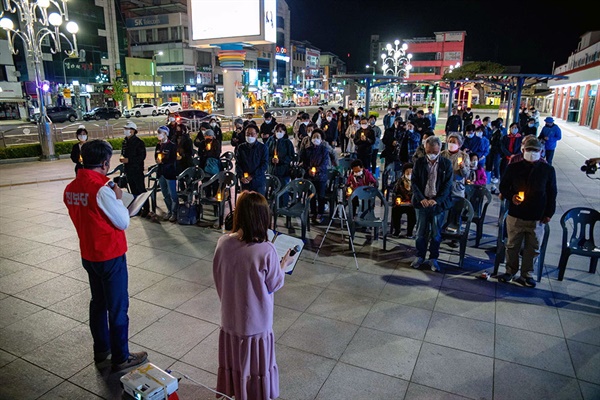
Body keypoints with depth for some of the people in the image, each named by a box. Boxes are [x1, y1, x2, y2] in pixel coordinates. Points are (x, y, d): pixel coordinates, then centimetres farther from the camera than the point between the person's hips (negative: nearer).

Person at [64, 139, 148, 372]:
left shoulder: (71, 189, 1)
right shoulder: (101, 189, -24)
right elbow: (123, 222, -18)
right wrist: (118, 197, -6)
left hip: (89, 255, 8)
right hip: (110, 256, -8)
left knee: (98, 303, 22)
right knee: (118, 308, 5)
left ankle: (101, 350, 37)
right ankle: (121, 358, 18)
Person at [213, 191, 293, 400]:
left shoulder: (223, 243, -14)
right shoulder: (266, 250, -28)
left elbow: (218, 276, 1)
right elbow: (274, 285, -12)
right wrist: (284, 264, 4)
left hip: (230, 316, 5)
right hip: (256, 320, -4)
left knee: (233, 357, 25)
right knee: (255, 361, 18)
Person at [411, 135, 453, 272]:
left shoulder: (446, 163, -1)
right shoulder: (419, 162, 2)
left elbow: (448, 185, -4)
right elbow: (414, 182, 0)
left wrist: (436, 200, -16)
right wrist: (421, 199, -14)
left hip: (438, 203, -1)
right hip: (422, 202, 1)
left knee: (436, 234, 7)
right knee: (421, 232, 9)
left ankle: (433, 258, 21)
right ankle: (420, 256, 24)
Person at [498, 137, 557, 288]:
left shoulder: (548, 170, 2)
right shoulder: (513, 168, 0)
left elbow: (552, 193, 6)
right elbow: (503, 187, 6)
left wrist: (549, 213, 2)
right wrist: (511, 196, -14)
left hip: (537, 217, 0)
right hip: (515, 215, 0)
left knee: (533, 248, 9)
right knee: (512, 245, 11)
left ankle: (526, 275, 24)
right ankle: (510, 271, 28)